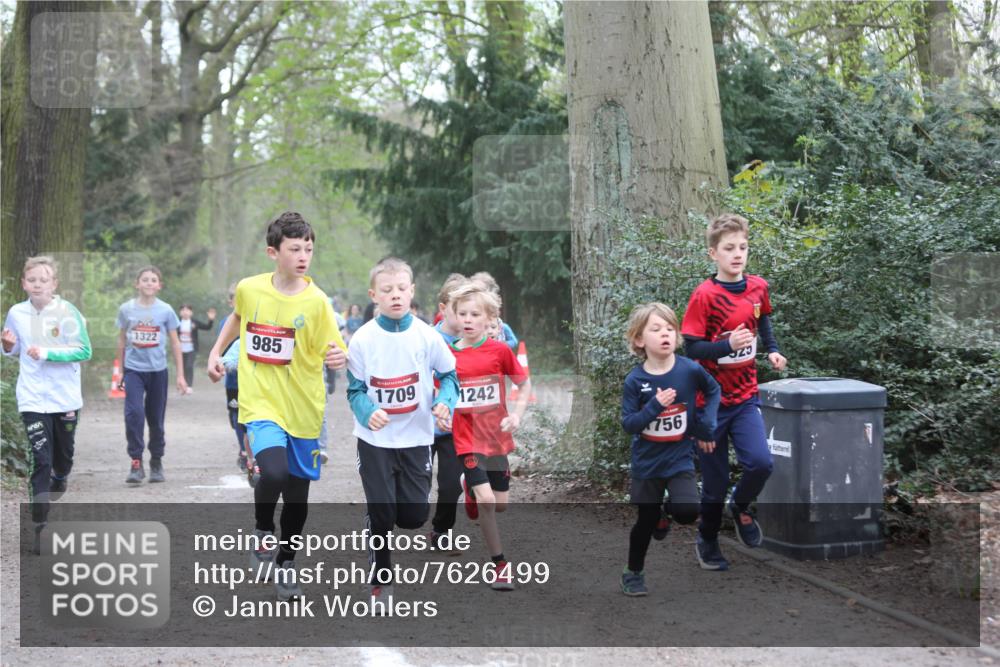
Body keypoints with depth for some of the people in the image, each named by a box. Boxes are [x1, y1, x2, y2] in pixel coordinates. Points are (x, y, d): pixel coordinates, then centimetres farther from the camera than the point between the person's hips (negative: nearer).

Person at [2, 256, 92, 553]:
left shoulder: (67, 311, -10)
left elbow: (84, 351, -12)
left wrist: (47, 353, -21)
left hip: (66, 398, 0)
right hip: (33, 400, 0)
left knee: (63, 457, 16)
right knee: (41, 461, -10)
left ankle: (58, 486, 50)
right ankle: (40, 528, -8)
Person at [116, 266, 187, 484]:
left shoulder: (165, 310, -1)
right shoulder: (126, 309, 0)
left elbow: (175, 343, 5)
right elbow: (122, 341, 12)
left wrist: (180, 375, 3)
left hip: (158, 370, 1)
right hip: (134, 370, -1)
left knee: (156, 419, 8)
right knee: (134, 413, -18)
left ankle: (156, 463, 24)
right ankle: (136, 463, -12)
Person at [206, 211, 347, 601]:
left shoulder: (315, 301, -10)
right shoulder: (249, 289, -3)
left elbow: (333, 352, -8)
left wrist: (337, 358, -29)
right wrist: (216, 352, 16)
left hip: (302, 409, 1)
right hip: (261, 404, 0)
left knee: (297, 496, 10)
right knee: (273, 472, -26)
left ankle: (286, 564, 35)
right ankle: (263, 532, 4)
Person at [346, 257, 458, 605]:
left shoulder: (426, 336, -7)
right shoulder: (363, 339, -10)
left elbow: (449, 375, 5)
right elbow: (355, 389, -3)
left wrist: (444, 401, -15)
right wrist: (368, 413, -24)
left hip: (416, 437, 1)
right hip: (375, 440, -1)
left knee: (414, 516, -1)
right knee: (381, 516, 0)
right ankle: (381, 581, 20)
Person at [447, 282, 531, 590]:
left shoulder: (500, 351, -6)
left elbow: (524, 384, 6)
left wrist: (517, 415, -6)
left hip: (497, 436, 2)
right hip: (467, 439, -2)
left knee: (500, 504, 8)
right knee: (486, 500, -16)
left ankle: (472, 495, 43)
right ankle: (500, 564, -2)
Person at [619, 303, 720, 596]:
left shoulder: (690, 370, -12)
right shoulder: (635, 380, -14)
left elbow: (713, 390, 8)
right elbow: (628, 424, -14)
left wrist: (706, 423, -1)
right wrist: (654, 406, -28)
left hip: (680, 459, 0)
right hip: (647, 462, 0)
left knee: (688, 512, -20)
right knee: (645, 522, 9)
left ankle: (668, 510, 16)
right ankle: (633, 573, 32)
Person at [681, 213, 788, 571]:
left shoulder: (758, 287, 0)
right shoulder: (705, 295, -16)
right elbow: (691, 347, -16)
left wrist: (772, 349, 10)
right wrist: (728, 345, -30)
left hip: (745, 396, 3)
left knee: (760, 462, -16)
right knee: (715, 480, 5)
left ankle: (740, 507, 16)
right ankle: (707, 541, 29)